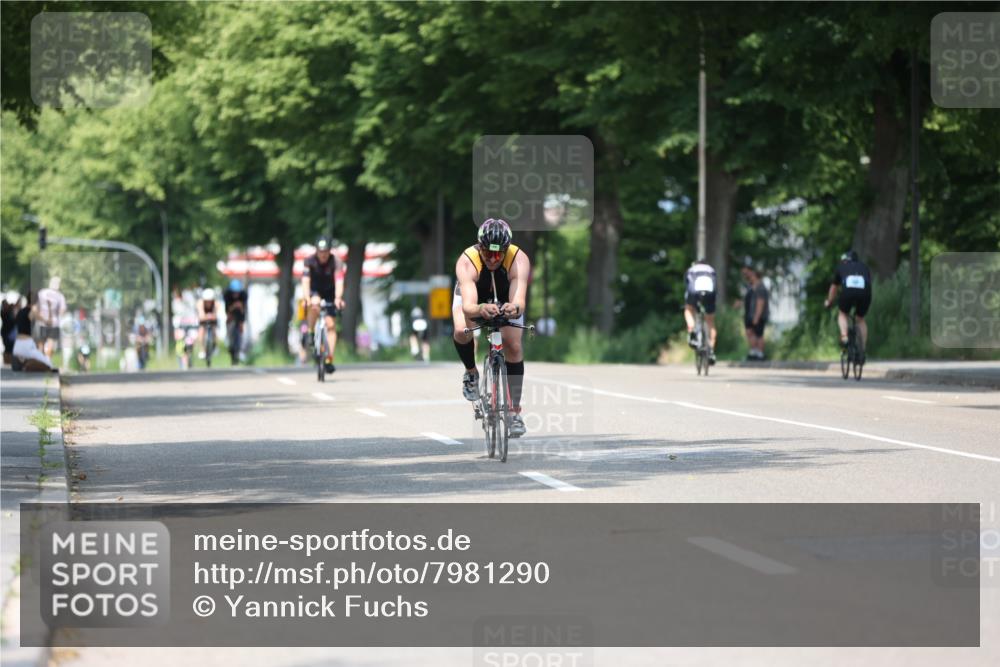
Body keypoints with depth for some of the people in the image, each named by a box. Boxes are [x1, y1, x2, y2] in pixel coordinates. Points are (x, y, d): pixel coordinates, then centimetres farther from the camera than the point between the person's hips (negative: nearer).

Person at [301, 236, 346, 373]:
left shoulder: (336, 262, -21)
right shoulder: (309, 262, -19)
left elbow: (339, 281, -33)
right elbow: (305, 281, -29)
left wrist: (338, 298, -49)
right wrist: (306, 297, -46)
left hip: (330, 295, 1)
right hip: (315, 292, -1)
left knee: (331, 325, -10)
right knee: (314, 304, -37)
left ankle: (329, 359, -8)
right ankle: (310, 334, -17)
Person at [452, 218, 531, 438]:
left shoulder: (519, 260, -38)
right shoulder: (466, 262, -39)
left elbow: (519, 302, -50)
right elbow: (468, 306, -52)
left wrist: (515, 309, -74)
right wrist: (481, 310, -74)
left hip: (505, 298, 1)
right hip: (473, 296, -1)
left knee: (513, 346, -14)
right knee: (462, 332, -29)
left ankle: (515, 411, -2)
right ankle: (471, 372, 2)